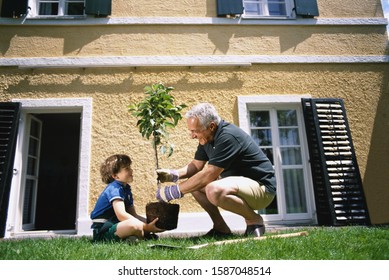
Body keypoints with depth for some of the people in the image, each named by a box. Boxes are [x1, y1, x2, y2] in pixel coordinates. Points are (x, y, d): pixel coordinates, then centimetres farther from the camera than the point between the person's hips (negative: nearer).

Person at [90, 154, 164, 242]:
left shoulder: (126, 189, 12)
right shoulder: (114, 188, -16)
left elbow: (133, 215, 12)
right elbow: (121, 215, -29)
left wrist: (149, 223, -6)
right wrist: (146, 226, -29)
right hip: (102, 231, -10)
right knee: (135, 225, -35)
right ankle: (144, 238, -6)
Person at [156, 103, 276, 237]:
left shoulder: (228, 136, -25)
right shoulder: (207, 137, 3)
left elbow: (209, 174, -29)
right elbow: (196, 165, 11)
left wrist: (175, 191, -22)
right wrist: (173, 174, -7)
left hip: (262, 187, -9)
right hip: (239, 181, 9)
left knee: (214, 190, -35)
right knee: (194, 182, 4)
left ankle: (254, 220, -9)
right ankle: (221, 228, 8)